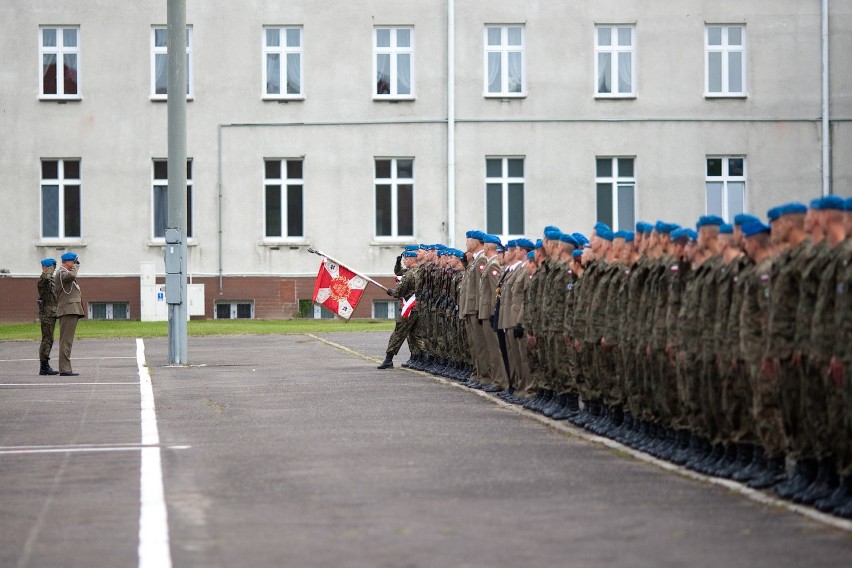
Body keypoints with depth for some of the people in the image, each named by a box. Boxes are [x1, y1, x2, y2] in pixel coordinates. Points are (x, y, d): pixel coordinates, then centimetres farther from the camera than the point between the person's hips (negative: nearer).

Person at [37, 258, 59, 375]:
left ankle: (45, 367, 12)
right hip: (47, 312, -10)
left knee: (48, 340, 10)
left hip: (51, 313, 10)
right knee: (47, 339, -10)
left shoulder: (50, 280, 20)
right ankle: (44, 367, -11)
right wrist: (50, 270, -19)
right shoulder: (42, 278, -12)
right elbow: (46, 277, -37)